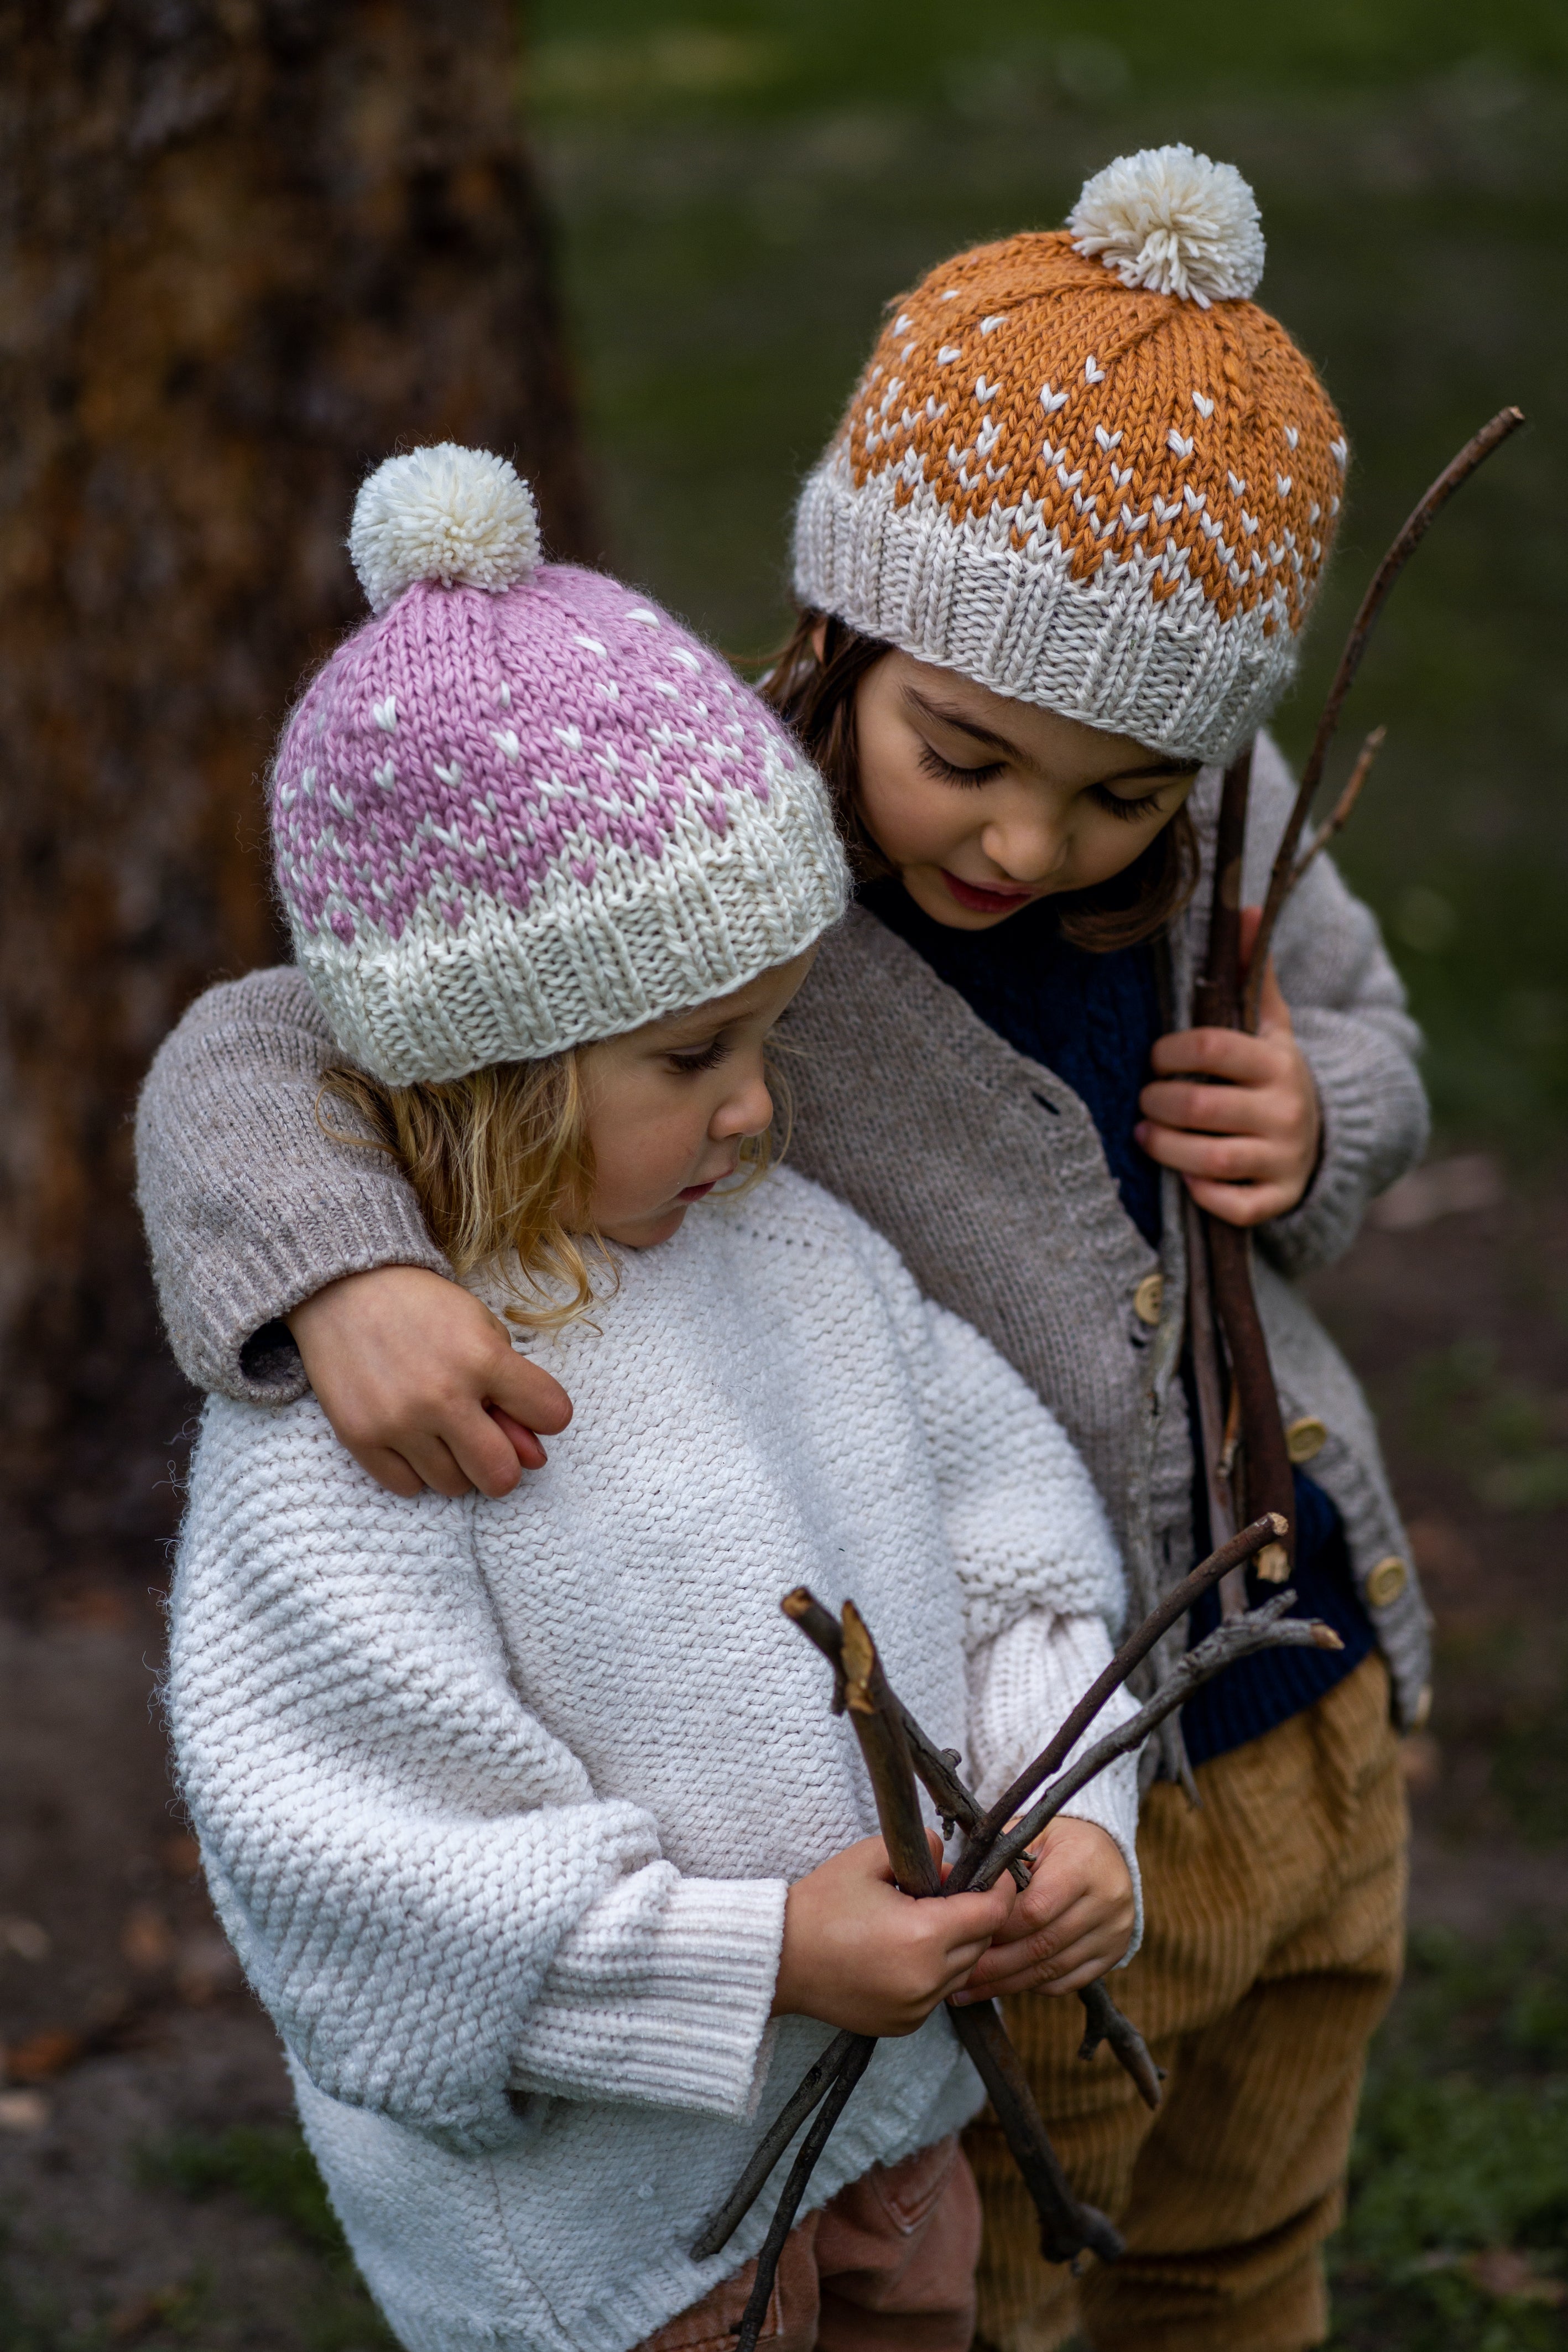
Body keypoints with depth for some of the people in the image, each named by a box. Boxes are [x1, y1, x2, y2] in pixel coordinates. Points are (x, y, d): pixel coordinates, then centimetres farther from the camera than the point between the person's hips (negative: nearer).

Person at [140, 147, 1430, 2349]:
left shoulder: (1218, 833, -8)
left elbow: (1366, 1031, 12)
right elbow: (253, 1055, -24)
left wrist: (1318, 1127, -12)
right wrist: (346, 1270, -45)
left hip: (1324, 1736, 6)